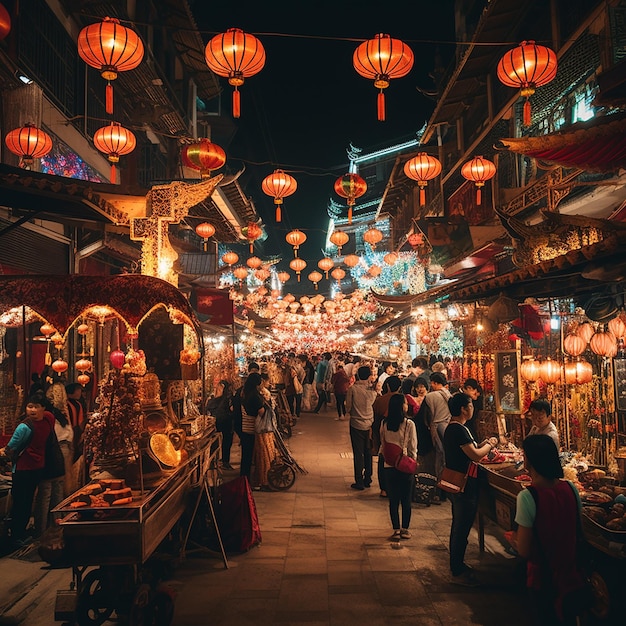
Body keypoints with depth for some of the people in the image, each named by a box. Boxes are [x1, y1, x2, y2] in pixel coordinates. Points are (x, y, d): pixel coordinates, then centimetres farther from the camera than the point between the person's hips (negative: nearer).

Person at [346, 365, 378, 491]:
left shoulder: (353, 389, -13)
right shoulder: (372, 390, -7)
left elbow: (348, 408, -8)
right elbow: (375, 406, 4)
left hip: (356, 425, -2)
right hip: (369, 424, 3)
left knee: (358, 454, 4)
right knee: (368, 453, 15)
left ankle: (359, 482, 9)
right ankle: (367, 480, 23)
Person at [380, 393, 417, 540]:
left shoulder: (384, 423, -3)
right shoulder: (409, 424, -14)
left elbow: (382, 445, 6)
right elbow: (413, 447, -7)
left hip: (389, 466, 3)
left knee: (393, 500, 10)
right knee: (406, 500, 11)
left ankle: (396, 530, 15)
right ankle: (405, 529, 19)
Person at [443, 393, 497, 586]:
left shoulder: (452, 428, 10)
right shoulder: (459, 430, -23)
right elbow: (475, 455, -25)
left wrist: (483, 444, 6)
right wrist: (490, 445, -8)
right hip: (464, 486, -11)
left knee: (459, 526, 21)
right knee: (462, 529, 0)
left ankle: (456, 565, 34)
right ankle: (458, 572, 11)